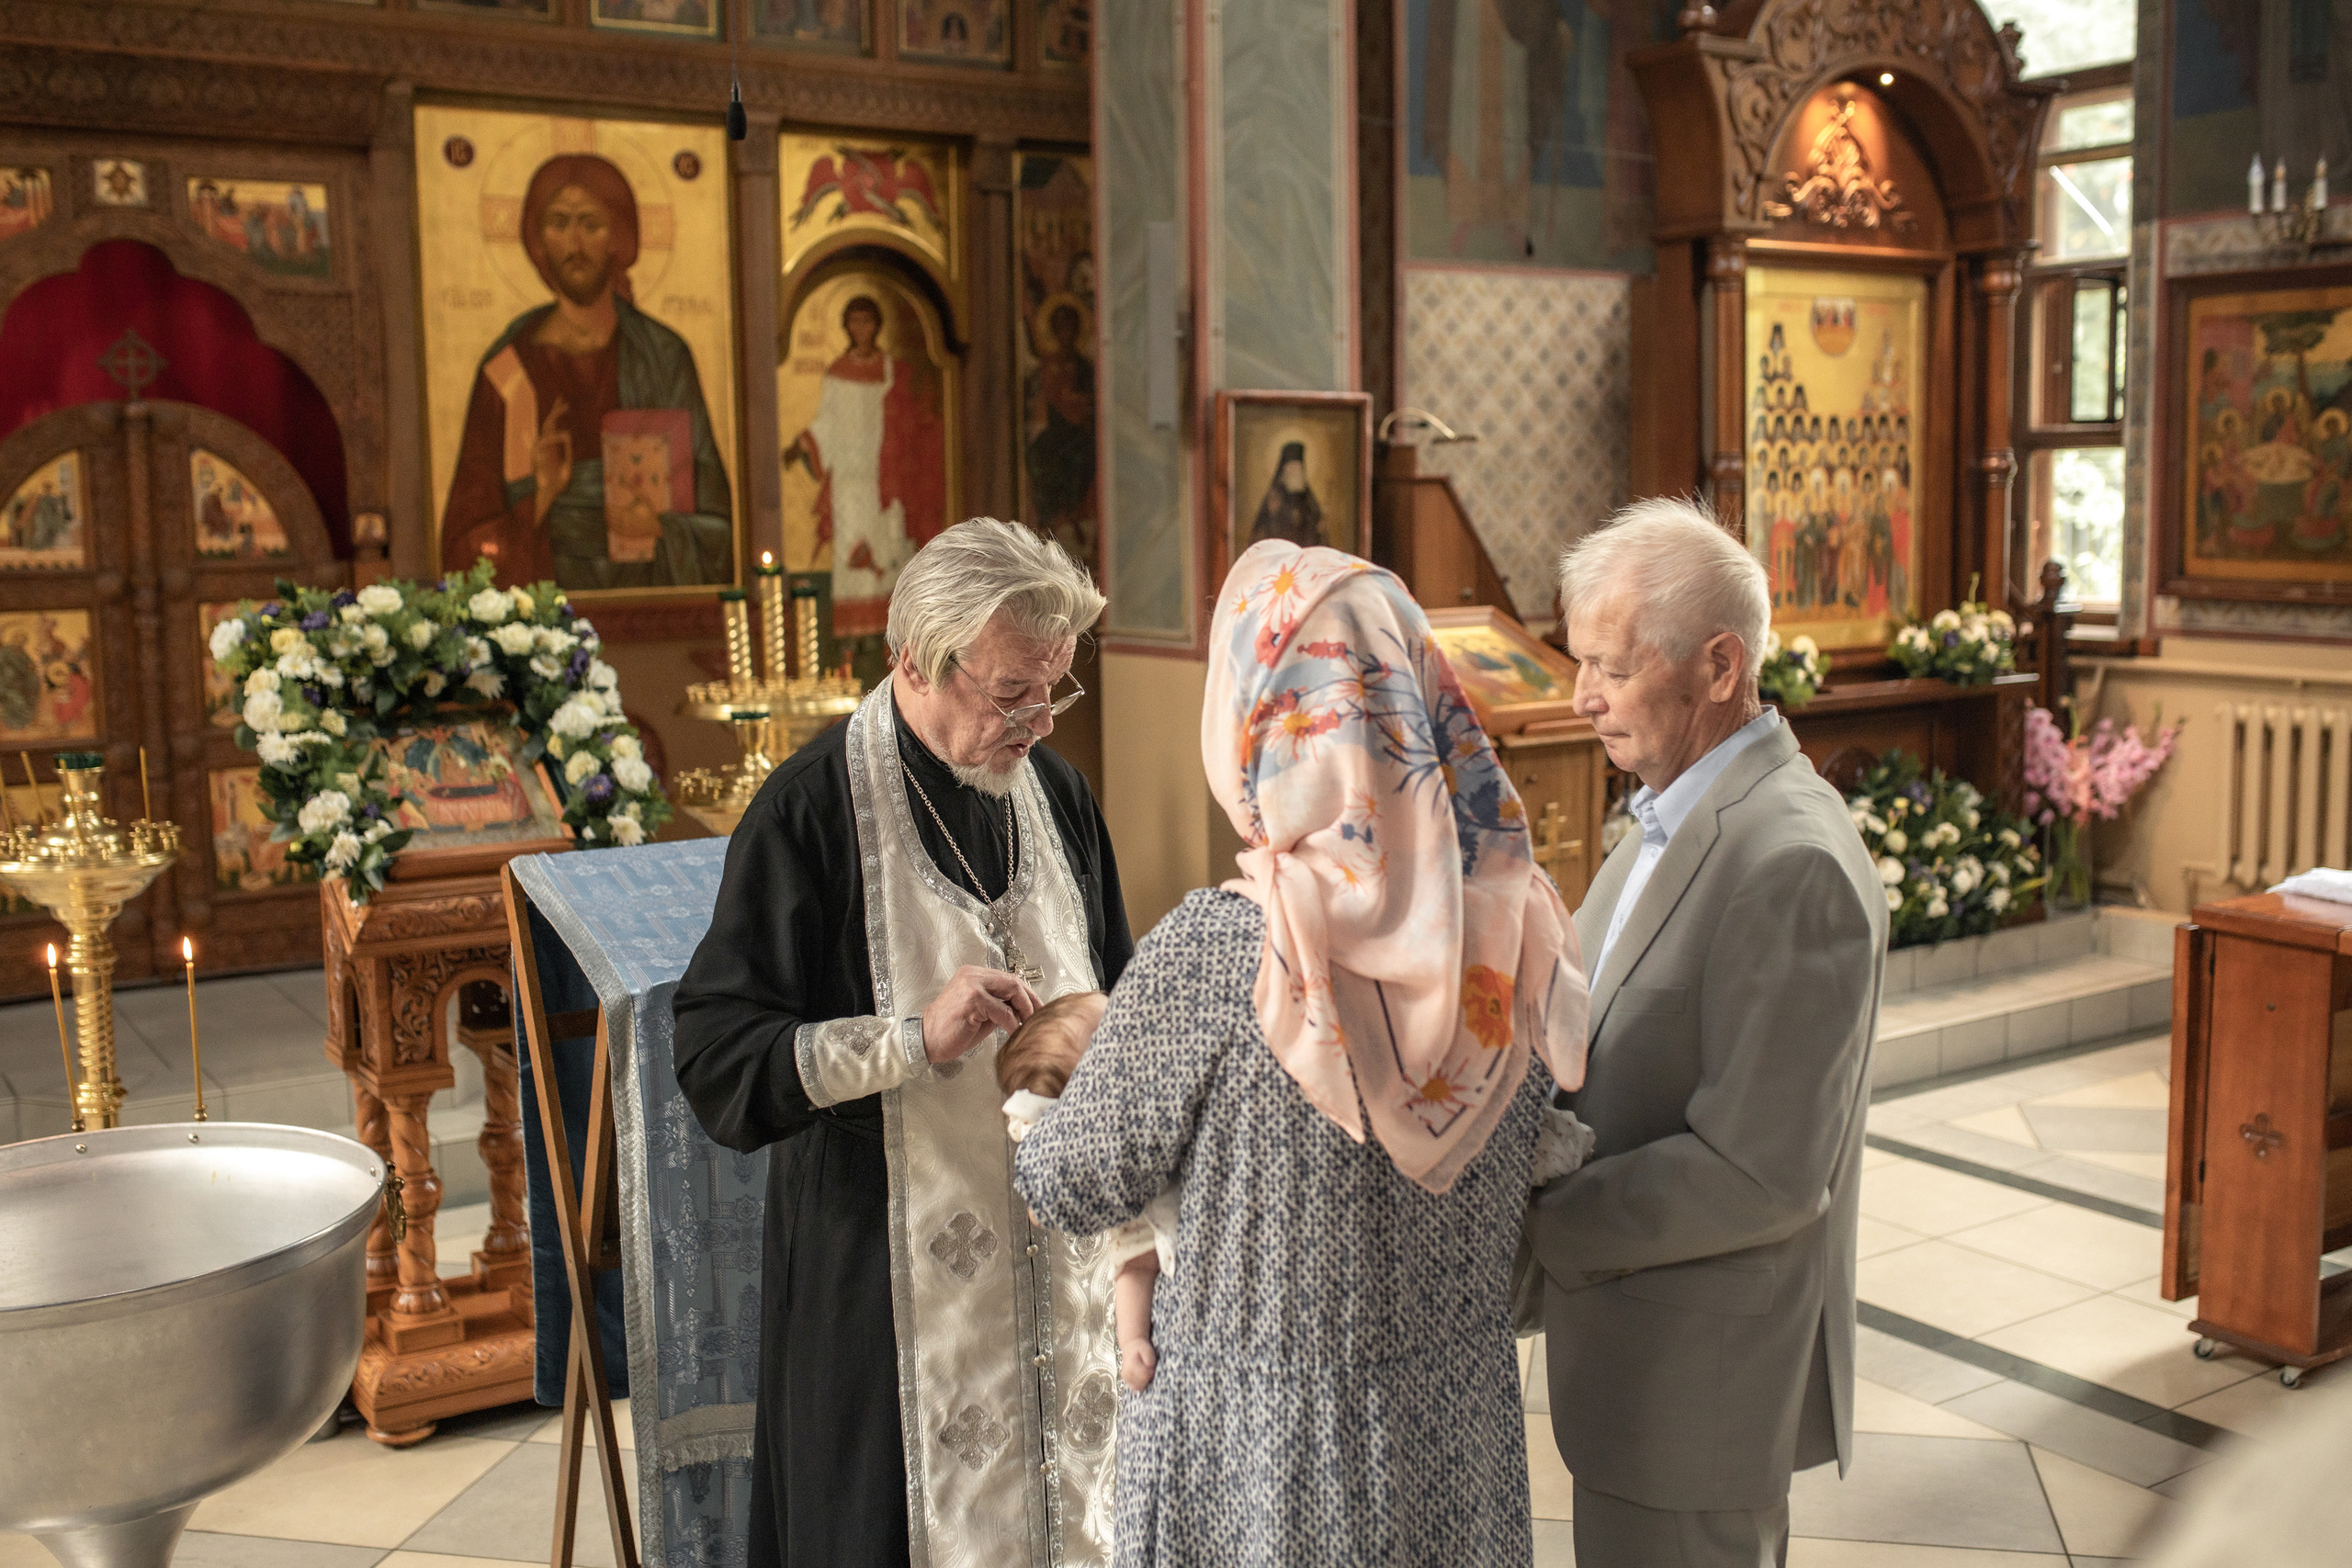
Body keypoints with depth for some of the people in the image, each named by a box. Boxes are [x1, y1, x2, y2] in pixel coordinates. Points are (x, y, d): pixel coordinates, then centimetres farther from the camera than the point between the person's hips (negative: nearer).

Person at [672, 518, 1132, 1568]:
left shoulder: (1053, 791, 5)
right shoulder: (810, 811, -12)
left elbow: (1116, 993, 17)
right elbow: (715, 1060, -15)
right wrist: (917, 1038, -25)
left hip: (1063, 1264, 5)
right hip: (892, 1282, -5)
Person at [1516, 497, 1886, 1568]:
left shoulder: (1794, 864, -25)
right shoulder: (1676, 817, 7)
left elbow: (1761, 1173, -27)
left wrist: (1532, 1225, -19)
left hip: (1698, 1382, -9)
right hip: (1637, 1345, 9)